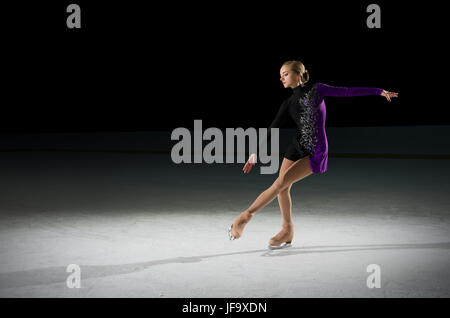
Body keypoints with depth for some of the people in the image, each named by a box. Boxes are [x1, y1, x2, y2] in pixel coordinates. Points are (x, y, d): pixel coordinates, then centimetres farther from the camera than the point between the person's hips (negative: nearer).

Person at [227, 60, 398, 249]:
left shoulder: (317, 89, -5)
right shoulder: (289, 104, 6)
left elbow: (347, 92, -4)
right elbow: (272, 129, 6)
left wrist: (379, 91, -3)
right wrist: (255, 152, 2)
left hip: (316, 152, -5)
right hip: (296, 148, 5)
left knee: (281, 183, -14)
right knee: (281, 189, 5)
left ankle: (247, 214, -5)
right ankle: (287, 231, 23)